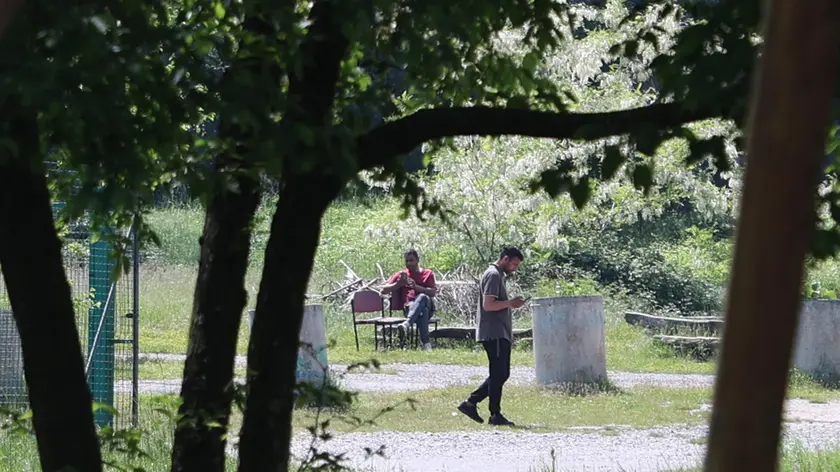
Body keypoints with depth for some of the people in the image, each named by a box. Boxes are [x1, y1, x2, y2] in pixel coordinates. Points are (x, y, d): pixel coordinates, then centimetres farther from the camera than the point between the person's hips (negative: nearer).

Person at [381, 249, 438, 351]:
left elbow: (433, 292, 2)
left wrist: (416, 287, -13)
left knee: (422, 297, -40)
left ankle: (407, 324, -64)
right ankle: (425, 343, -57)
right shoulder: (400, 275, 24)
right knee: (422, 310, -40)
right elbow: (384, 290, 15)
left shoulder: (427, 274, 19)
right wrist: (399, 284, -3)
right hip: (409, 307, 0)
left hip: (427, 305, 0)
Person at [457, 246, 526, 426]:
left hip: (500, 334, 11)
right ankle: (495, 415, -2)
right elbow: (488, 305, -22)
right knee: (499, 374, -6)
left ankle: (470, 403, 13)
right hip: (494, 334, -11)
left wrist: (511, 303, 14)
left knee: (501, 374, 12)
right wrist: (511, 303, -15)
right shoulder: (493, 275, -13)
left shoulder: (498, 275, 20)